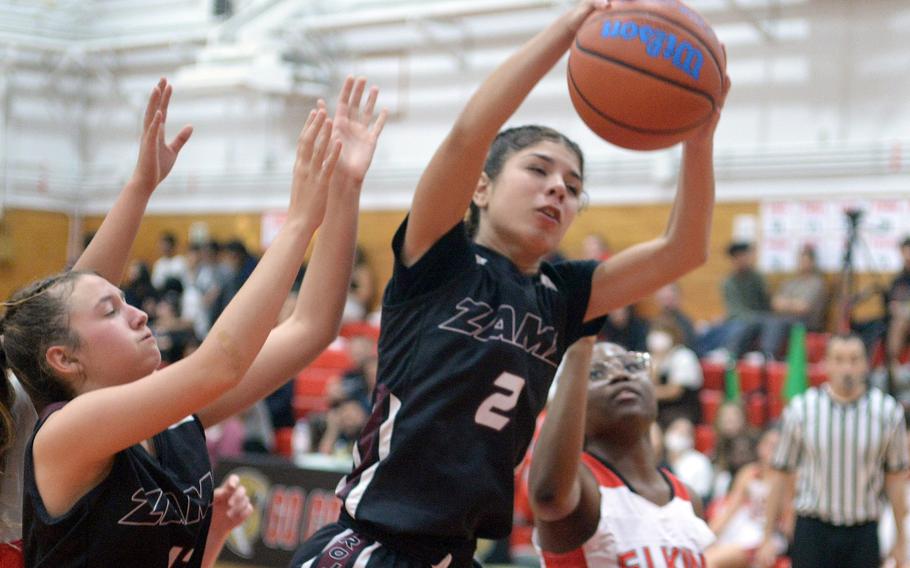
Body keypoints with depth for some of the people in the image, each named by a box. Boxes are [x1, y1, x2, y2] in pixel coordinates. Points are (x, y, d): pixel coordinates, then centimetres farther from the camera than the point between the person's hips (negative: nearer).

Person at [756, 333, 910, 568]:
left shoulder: (888, 411, 0)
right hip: (812, 530, -1)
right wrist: (768, 536, 3)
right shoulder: (800, 409, -2)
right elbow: (781, 474, 3)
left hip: (863, 533, 1)